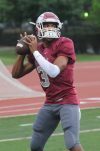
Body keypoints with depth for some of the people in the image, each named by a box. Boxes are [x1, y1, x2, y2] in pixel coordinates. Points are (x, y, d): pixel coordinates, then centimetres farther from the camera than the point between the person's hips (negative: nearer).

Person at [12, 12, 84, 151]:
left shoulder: (64, 44, -12)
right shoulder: (36, 48, 8)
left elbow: (54, 72, -25)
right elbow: (16, 74, 11)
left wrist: (35, 51, -21)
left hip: (67, 101, -7)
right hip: (49, 103, 7)